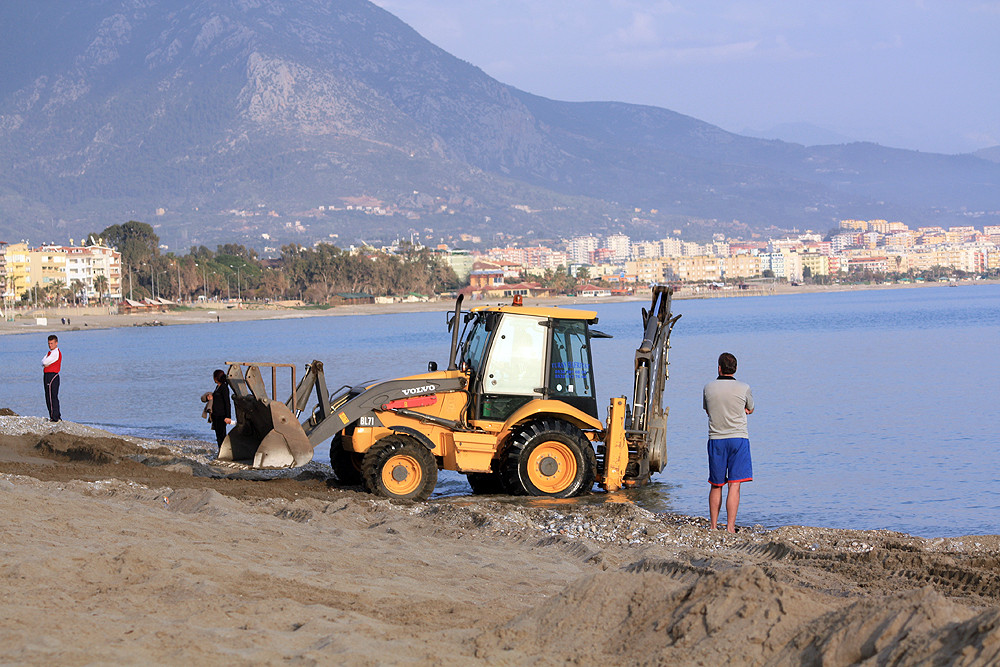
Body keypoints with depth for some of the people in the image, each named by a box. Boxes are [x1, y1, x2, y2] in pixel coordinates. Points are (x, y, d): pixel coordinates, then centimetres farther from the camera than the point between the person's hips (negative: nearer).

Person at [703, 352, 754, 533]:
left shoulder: (708, 388, 1)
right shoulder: (744, 388, -4)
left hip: (716, 440, 2)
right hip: (738, 438, -2)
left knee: (716, 485, 13)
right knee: (734, 485, -5)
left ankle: (713, 526, 19)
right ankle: (730, 528, -13)